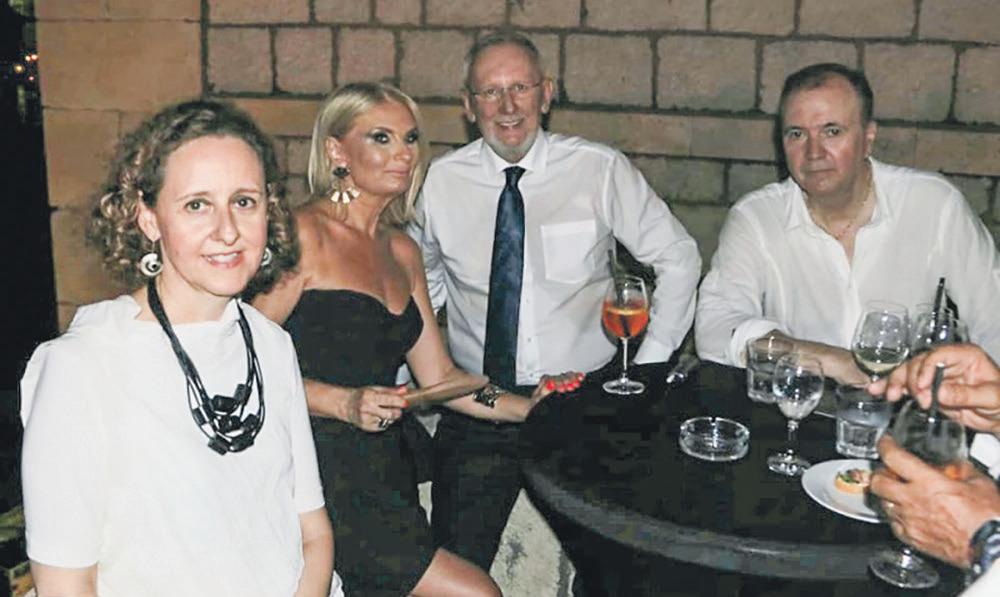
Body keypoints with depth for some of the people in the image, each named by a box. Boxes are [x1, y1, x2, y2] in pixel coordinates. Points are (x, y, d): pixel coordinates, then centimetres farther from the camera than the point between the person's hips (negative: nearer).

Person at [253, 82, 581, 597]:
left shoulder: (402, 252, 15)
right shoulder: (303, 234, -8)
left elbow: (438, 376, 14)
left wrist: (528, 406, 5)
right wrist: (342, 403, -22)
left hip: (388, 467, 7)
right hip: (323, 468, -7)